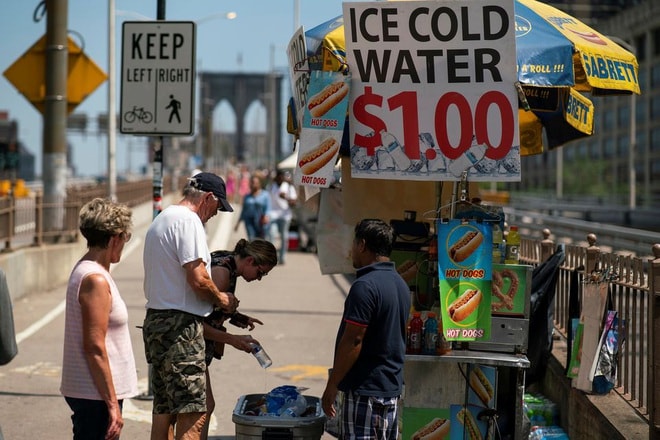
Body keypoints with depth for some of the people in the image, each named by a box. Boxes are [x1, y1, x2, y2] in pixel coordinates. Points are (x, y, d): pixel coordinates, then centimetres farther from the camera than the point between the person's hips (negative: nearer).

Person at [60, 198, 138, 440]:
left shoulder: (84, 270, 12)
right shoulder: (96, 280, -18)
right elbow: (95, 348, -21)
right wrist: (113, 404, -19)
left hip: (89, 391, 10)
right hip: (96, 394, -10)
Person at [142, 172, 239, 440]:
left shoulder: (160, 220, 21)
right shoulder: (188, 220, -11)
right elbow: (197, 279, -19)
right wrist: (220, 298, -1)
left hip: (156, 320, 10)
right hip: (180, 325, -10)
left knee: (163, 410, 15)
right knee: (193, 414, -11)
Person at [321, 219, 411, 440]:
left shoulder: (364, 286, -18)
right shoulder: (400, 284, 12)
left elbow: (353, 341, -20)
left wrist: (332, 386, -13)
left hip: (364, 390, -9)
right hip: (392, 387, 9)